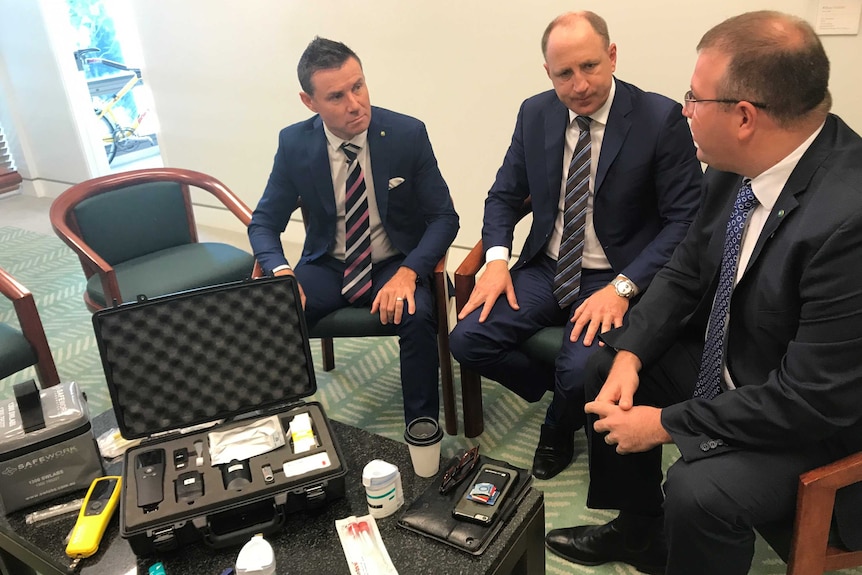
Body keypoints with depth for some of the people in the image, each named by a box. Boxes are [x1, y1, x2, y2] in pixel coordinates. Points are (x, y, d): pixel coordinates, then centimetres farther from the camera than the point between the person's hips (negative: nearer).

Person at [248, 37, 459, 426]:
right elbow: (263, 224, 1)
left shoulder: (408, 134, -11)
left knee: (417, 317, -33)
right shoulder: (294, 144, -6)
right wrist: (282, 273, -21)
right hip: (325, 267, 2)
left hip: (395, 266, -1)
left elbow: (444, 217, -7)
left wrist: (408, 271, -25)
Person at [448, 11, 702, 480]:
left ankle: (558, 433, 11)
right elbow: (504, 194, 10)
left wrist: (623, 287, -23)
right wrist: (497, 258, -9)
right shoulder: (535, 114, 2)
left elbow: (684, 220, -11)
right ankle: (565, 389, 11)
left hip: (619, 279, -4)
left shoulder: (661, 119, -11)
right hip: (546, 268, 4)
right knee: (467, 340, -15)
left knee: (580, 371, -28)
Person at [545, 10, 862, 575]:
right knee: (606, 366, 8)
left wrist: (666, 423, -21)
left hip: (816, 413, -7)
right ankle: (639, 529, 28)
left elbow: (813, 397, -29)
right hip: (724, 357, 8)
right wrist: (630, 353, -10)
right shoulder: (735, 166, -11)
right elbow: (688, 269, 3)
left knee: (697, 491, -28)